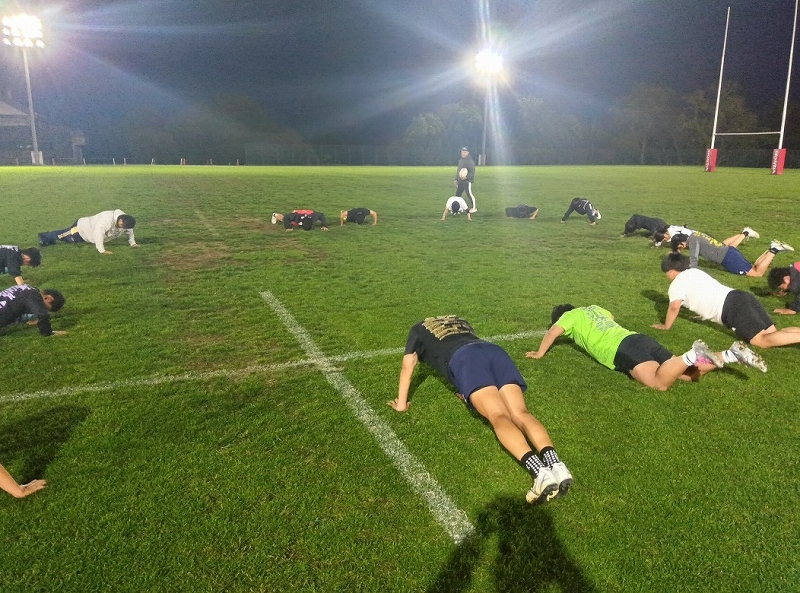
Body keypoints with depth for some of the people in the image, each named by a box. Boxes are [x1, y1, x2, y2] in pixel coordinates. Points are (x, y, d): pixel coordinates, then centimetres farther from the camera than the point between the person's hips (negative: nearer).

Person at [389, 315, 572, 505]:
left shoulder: (417, 331, 33)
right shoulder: (459, 320, 45)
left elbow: (407, 369, 32)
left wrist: (401, 404, 41)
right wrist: (471, 392, 59)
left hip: (462, 358, -4)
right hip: (495, 350, 5)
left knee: (499, 416, -21)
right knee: (520, 413, -12)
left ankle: (539, 470, -44)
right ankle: (554, 463, -38)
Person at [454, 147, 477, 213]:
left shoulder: (470, 161, -10)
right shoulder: (460, 160, 17)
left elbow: (472, 172, -16)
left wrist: (467, 177, -30)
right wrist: (456, 179, 19)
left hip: (467, 181, -9)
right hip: (460, 181, 9)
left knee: (469, 194, -10)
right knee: (458, 194, 11)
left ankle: (474, 207, -2)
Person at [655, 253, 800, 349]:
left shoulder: (677, 282, 2)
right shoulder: (695, 272, 26)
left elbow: (674, 306, -11)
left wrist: (666, 326, 4)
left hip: (731, 308, -9)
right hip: (741, 297, 9)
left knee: (763, 340, -18)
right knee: (771, 334, 4)